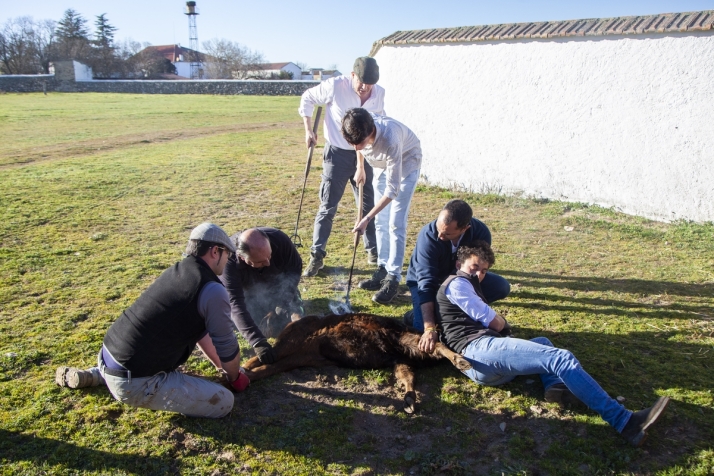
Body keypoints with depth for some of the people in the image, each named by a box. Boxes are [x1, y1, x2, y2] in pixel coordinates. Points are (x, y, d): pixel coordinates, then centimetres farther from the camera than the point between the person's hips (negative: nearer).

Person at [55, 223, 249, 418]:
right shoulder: (212, 291, -15)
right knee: (224, 402, -8)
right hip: (133, 382, -9)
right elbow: (226, 346, -5)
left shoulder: (176, 271, 11)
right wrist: (236, 378, 15)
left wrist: (221, 367, 29)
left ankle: (97, 374, 25)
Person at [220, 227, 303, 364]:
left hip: (276, 287, 0)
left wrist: (283, 303, -30)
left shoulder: (279, 239, -36)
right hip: (247, 291, 0)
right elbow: (235, 304, -44)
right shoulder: (228, 260, -41)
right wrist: (258, 342, -53)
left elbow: (295, 268, -19)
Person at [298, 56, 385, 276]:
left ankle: (373, 250, 27)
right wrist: (308, 130, -3)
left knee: (368, 205, 11)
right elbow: (307, 98, -1)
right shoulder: (335, 86, -17)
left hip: (363, 154, 4)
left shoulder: (379, 93, -6)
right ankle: (317, 256, 8)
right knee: (327, 207, -1)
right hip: (337, 154, -3)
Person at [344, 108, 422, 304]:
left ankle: (393, 279, -9)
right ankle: (383, 270, 17)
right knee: (381, 221, 7)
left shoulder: (390, 140, -42)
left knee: (396, 223, -13)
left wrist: (367, 218, -38)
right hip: (382, 165, 7)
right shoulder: (359, 128, -26)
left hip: (406, 164, -6)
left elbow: (392, 189, -37)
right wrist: (360, 167, 9)